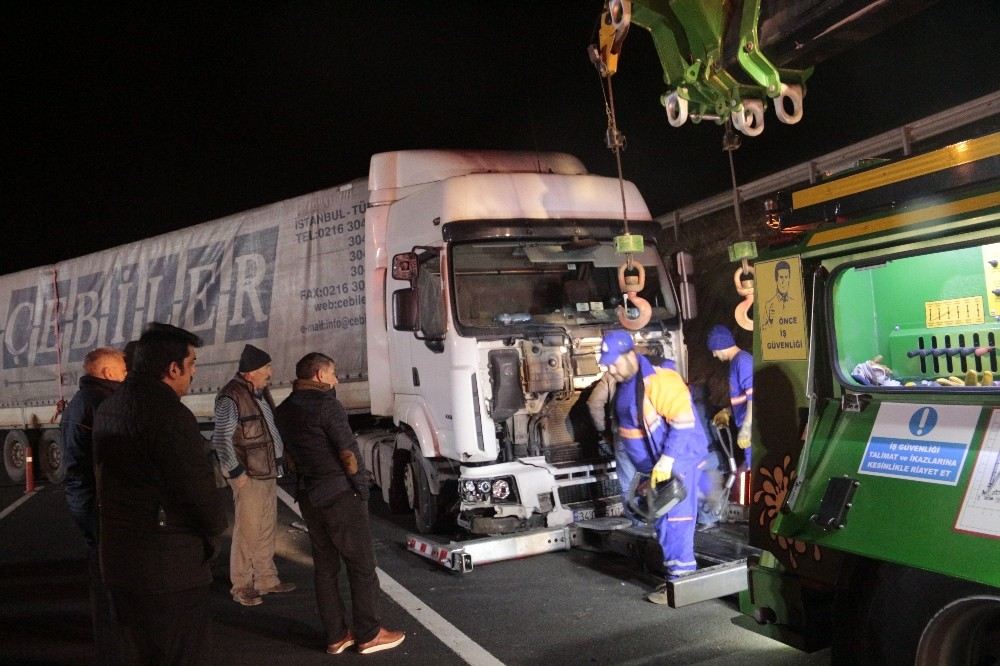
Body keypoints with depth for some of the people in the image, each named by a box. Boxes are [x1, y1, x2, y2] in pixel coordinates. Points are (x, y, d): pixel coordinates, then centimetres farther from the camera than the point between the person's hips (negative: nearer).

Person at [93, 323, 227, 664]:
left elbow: (110, 476, 15)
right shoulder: (169, 413, -22)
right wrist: (215, 530, -4)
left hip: (118, 558, 9)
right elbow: (198, 487, -23)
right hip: (170, 568, -9)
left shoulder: (108, 408, 8)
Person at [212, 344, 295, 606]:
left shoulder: (261, 392, 11)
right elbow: (221, 440, -16)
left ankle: (266, 580, 26)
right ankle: (241, 587, 12)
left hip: (268, 472, 8)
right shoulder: (231, 397, -15)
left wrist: (280, 456, 12)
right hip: (249, 476, -8)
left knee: (267, 530, 15)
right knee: (248, 531, -1)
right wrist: (237, 473, -15)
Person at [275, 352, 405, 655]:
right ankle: (368, 634, 9)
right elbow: (348, 453, -17)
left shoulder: (285, 410, 9)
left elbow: (291, 456, 14)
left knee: (325, 567, 13)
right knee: (361, 565, 2)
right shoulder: (326, 404, -15)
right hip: (340, 495, -8)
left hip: (308, 497, 8)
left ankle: (336, 636, 19)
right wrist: (362, 488, -6)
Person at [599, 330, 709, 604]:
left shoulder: (659, 380, -20)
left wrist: (666, 462, -24)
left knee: (675, 519, -7)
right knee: (663, 521, 13)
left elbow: (683, 423, -23)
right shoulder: (624, 387, 9)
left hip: (680, 458, -9)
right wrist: (650, 468, 12)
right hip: (657, 463, 9)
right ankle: (680, 574, 25)